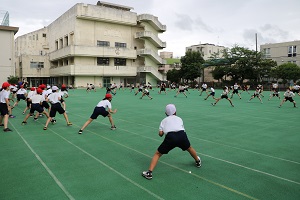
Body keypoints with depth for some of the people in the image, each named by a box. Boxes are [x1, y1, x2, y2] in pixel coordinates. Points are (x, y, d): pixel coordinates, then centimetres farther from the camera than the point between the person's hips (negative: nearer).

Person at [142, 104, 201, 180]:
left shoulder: (164, 120, 24)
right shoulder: (179, 118, 29)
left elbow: (160, 133, 13)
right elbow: (183, 129, 20)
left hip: (170, 137, -2)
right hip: (182, 134, 2)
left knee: (157, 154, 15)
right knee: (189, 148, 34)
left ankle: (149, 172, 4)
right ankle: (198, 162, 56)